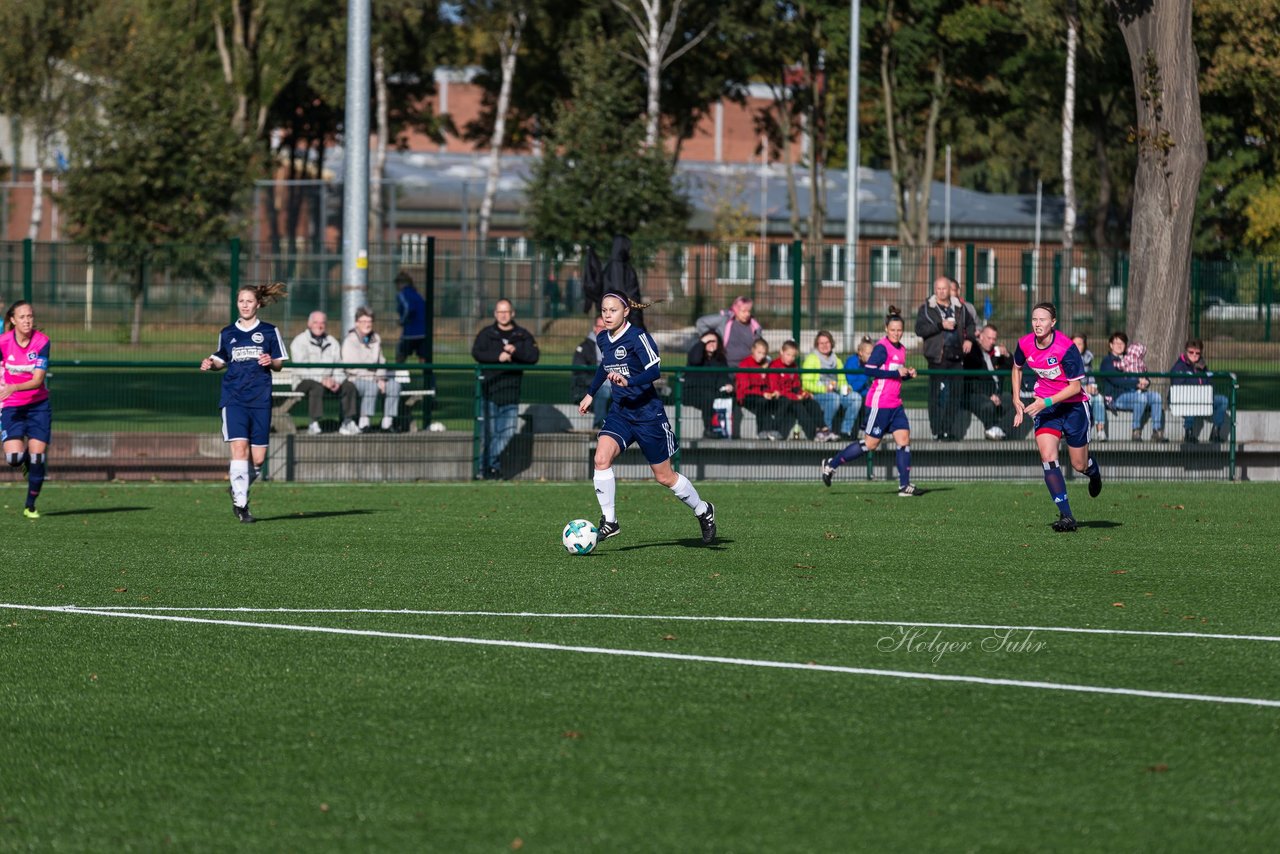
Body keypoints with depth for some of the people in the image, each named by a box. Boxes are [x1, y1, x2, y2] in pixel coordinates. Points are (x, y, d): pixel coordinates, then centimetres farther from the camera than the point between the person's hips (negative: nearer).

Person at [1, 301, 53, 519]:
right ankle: (25, 459, 23)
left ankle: (30, 506, 12)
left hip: (38, 404, 0)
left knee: (38, 455, -6)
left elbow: (37, 380, -21)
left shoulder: (42, 341, -13)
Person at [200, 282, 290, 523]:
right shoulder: (227, 333, 11)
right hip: (234, 400, 0)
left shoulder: (269, 331, 6)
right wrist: (210, 363, 0)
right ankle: (240, 503, -15)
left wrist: (271, 362, -13)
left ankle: (238, 489, 28)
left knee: (258, 458, 0)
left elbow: (280, 364, 9)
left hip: (260, 401, 0)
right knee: (239, 447, -17)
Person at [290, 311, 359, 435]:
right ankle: (314, 424, -38)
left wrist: (337, 381, -14)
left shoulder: (333, 343, 14)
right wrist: (322, 380, -25)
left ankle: (348, 422, -13)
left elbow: (338, 368, 9)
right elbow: (301, 369, -14)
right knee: (316, 387, -38)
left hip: (328, 381, 5)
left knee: (348, 386, -18)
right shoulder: (300, 342, -2)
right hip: (304, 382, -5)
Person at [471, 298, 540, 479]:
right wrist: (498, 356, -17)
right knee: (488, 432, -6)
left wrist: (515, 352, -16)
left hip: (511, 391, 2)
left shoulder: (523, 335, 11)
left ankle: (495, 466, 7)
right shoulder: (486, 334, 8)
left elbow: (533, 356, 0)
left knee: (507, 433, 0)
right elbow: (477, 353, -6)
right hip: (490, 388, -2)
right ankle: (483, 467, -2)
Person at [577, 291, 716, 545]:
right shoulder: (603, 339, 6)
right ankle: (609, 521, -12)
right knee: (601, 459, -19)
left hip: (647, 413, -6)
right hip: (620, 412, 6)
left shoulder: (637, 337, -16)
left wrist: (628, 381, -40)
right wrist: (591, 393, 29)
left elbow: (655, 369, -26)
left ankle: (703, 511, 30)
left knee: (664, 476, 6)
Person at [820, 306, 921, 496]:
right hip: (879, 403, -8)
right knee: (870, 443, -2)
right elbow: (868, 370, -24)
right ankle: (831, 464, 13)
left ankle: (905, 486, -1)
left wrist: (908, 374, 4)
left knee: (904, 439, -2)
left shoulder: (901, 349, 13)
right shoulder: (882, 347, -14)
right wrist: (896, 373, -23)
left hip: (895, 405, 8)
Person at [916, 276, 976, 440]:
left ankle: (950, 430, 8)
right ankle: (938, 431, -4)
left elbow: (970, 324, 29)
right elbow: (919, 329, -8)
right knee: (937, 395, -7)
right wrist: (941, 326, -16)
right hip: (938, 357, -4)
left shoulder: (959, 307, 15)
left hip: (956, 357, 4)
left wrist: (969, 338, 9)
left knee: (955, 394, 2)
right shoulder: (927, 308, 2)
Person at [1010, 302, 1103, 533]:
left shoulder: (1066, 348, -24)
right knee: (1047, 457, -17)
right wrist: (1017, 399, 7)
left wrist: (1047, 402, -28)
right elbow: (1017, 368, 14)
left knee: (1079, 465, 7)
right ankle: (1066, 516, -16)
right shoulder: (1025, 345, -9)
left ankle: (1093, 471, 48)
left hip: (1073, 404, -3)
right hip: (1044, 405, 3)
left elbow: (1075, 386, -20)